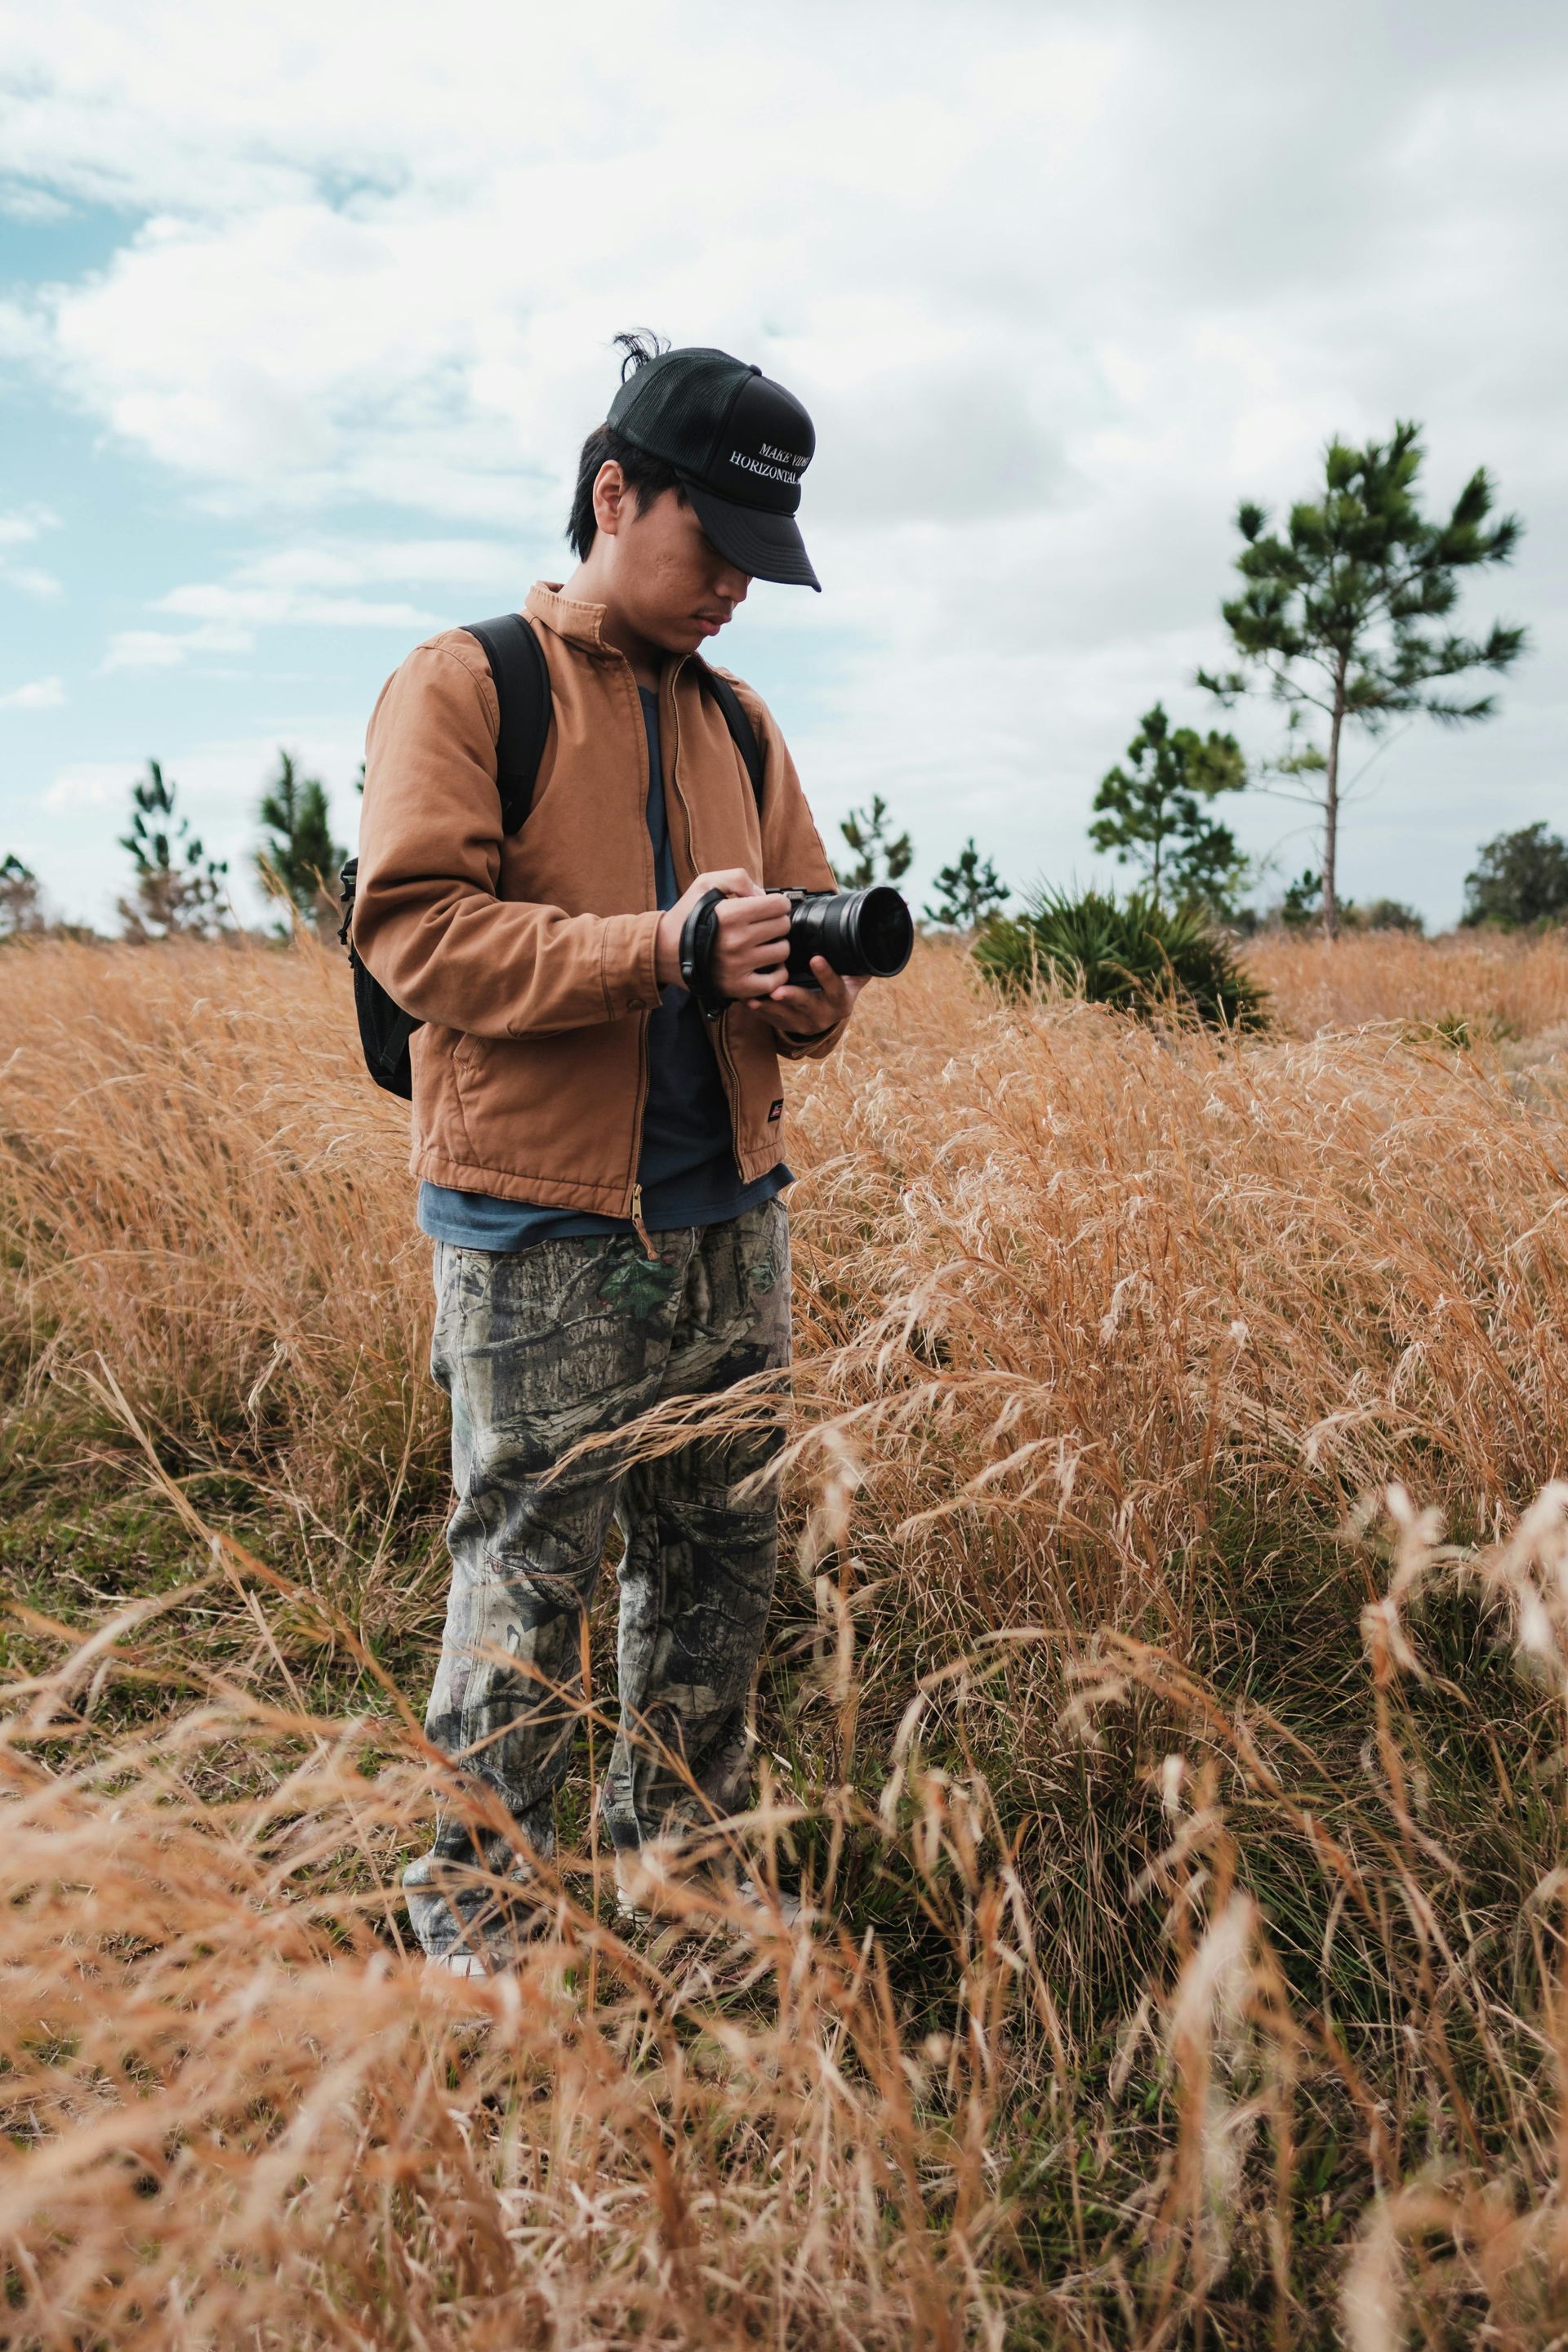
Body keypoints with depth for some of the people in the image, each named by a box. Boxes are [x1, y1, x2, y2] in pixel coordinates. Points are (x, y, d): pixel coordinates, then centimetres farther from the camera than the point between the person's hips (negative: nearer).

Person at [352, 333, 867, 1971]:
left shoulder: (736, 722, 17)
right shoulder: (464, 684, -1)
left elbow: (813, 934, 18)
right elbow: (415, 931, -13)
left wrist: (806, 983, -7)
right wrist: (655, 945, -24)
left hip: (730, 1221, 6)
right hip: (541, 1238, -6)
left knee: (719, 1569, 13)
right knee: (523, 1592, 0)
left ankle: (674, 1884, 35)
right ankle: (469, 1937, 22)